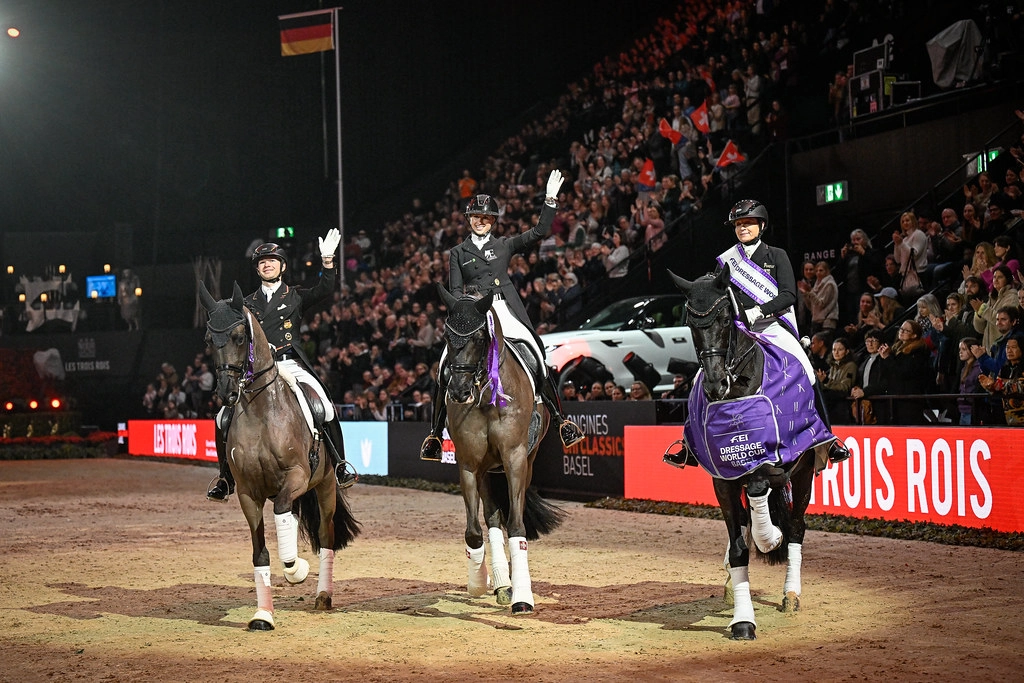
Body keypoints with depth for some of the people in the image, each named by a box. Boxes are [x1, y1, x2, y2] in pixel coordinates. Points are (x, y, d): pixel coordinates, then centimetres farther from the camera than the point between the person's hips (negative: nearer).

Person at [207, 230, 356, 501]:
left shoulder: (295, 296, 13)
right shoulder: (249, 303, 19)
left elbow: (324, 291, -3)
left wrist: (328, 260, -16)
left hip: (291, 365, -2)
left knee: (326, 410, -21)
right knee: (224, 419, -10)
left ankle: (339, 466, -3)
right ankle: (226, 478, 5)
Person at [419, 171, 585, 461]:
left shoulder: (504, 246, 17)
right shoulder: (457, 253, 16)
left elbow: (539, 232, 12)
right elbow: (456, 290, 9)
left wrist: (550, 199, 4)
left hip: (505, 311, 1)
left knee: (537, 358, -13)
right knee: (447, 370, -13)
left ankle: (561, 421, -6)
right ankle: (434, 435, -6)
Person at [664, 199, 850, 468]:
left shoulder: (776, 256, 5)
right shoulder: (726, 261, 12)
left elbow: (789, 295, -6)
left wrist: (757, 311, -18)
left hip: (774, 327, -2)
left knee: (807, 375, -20)